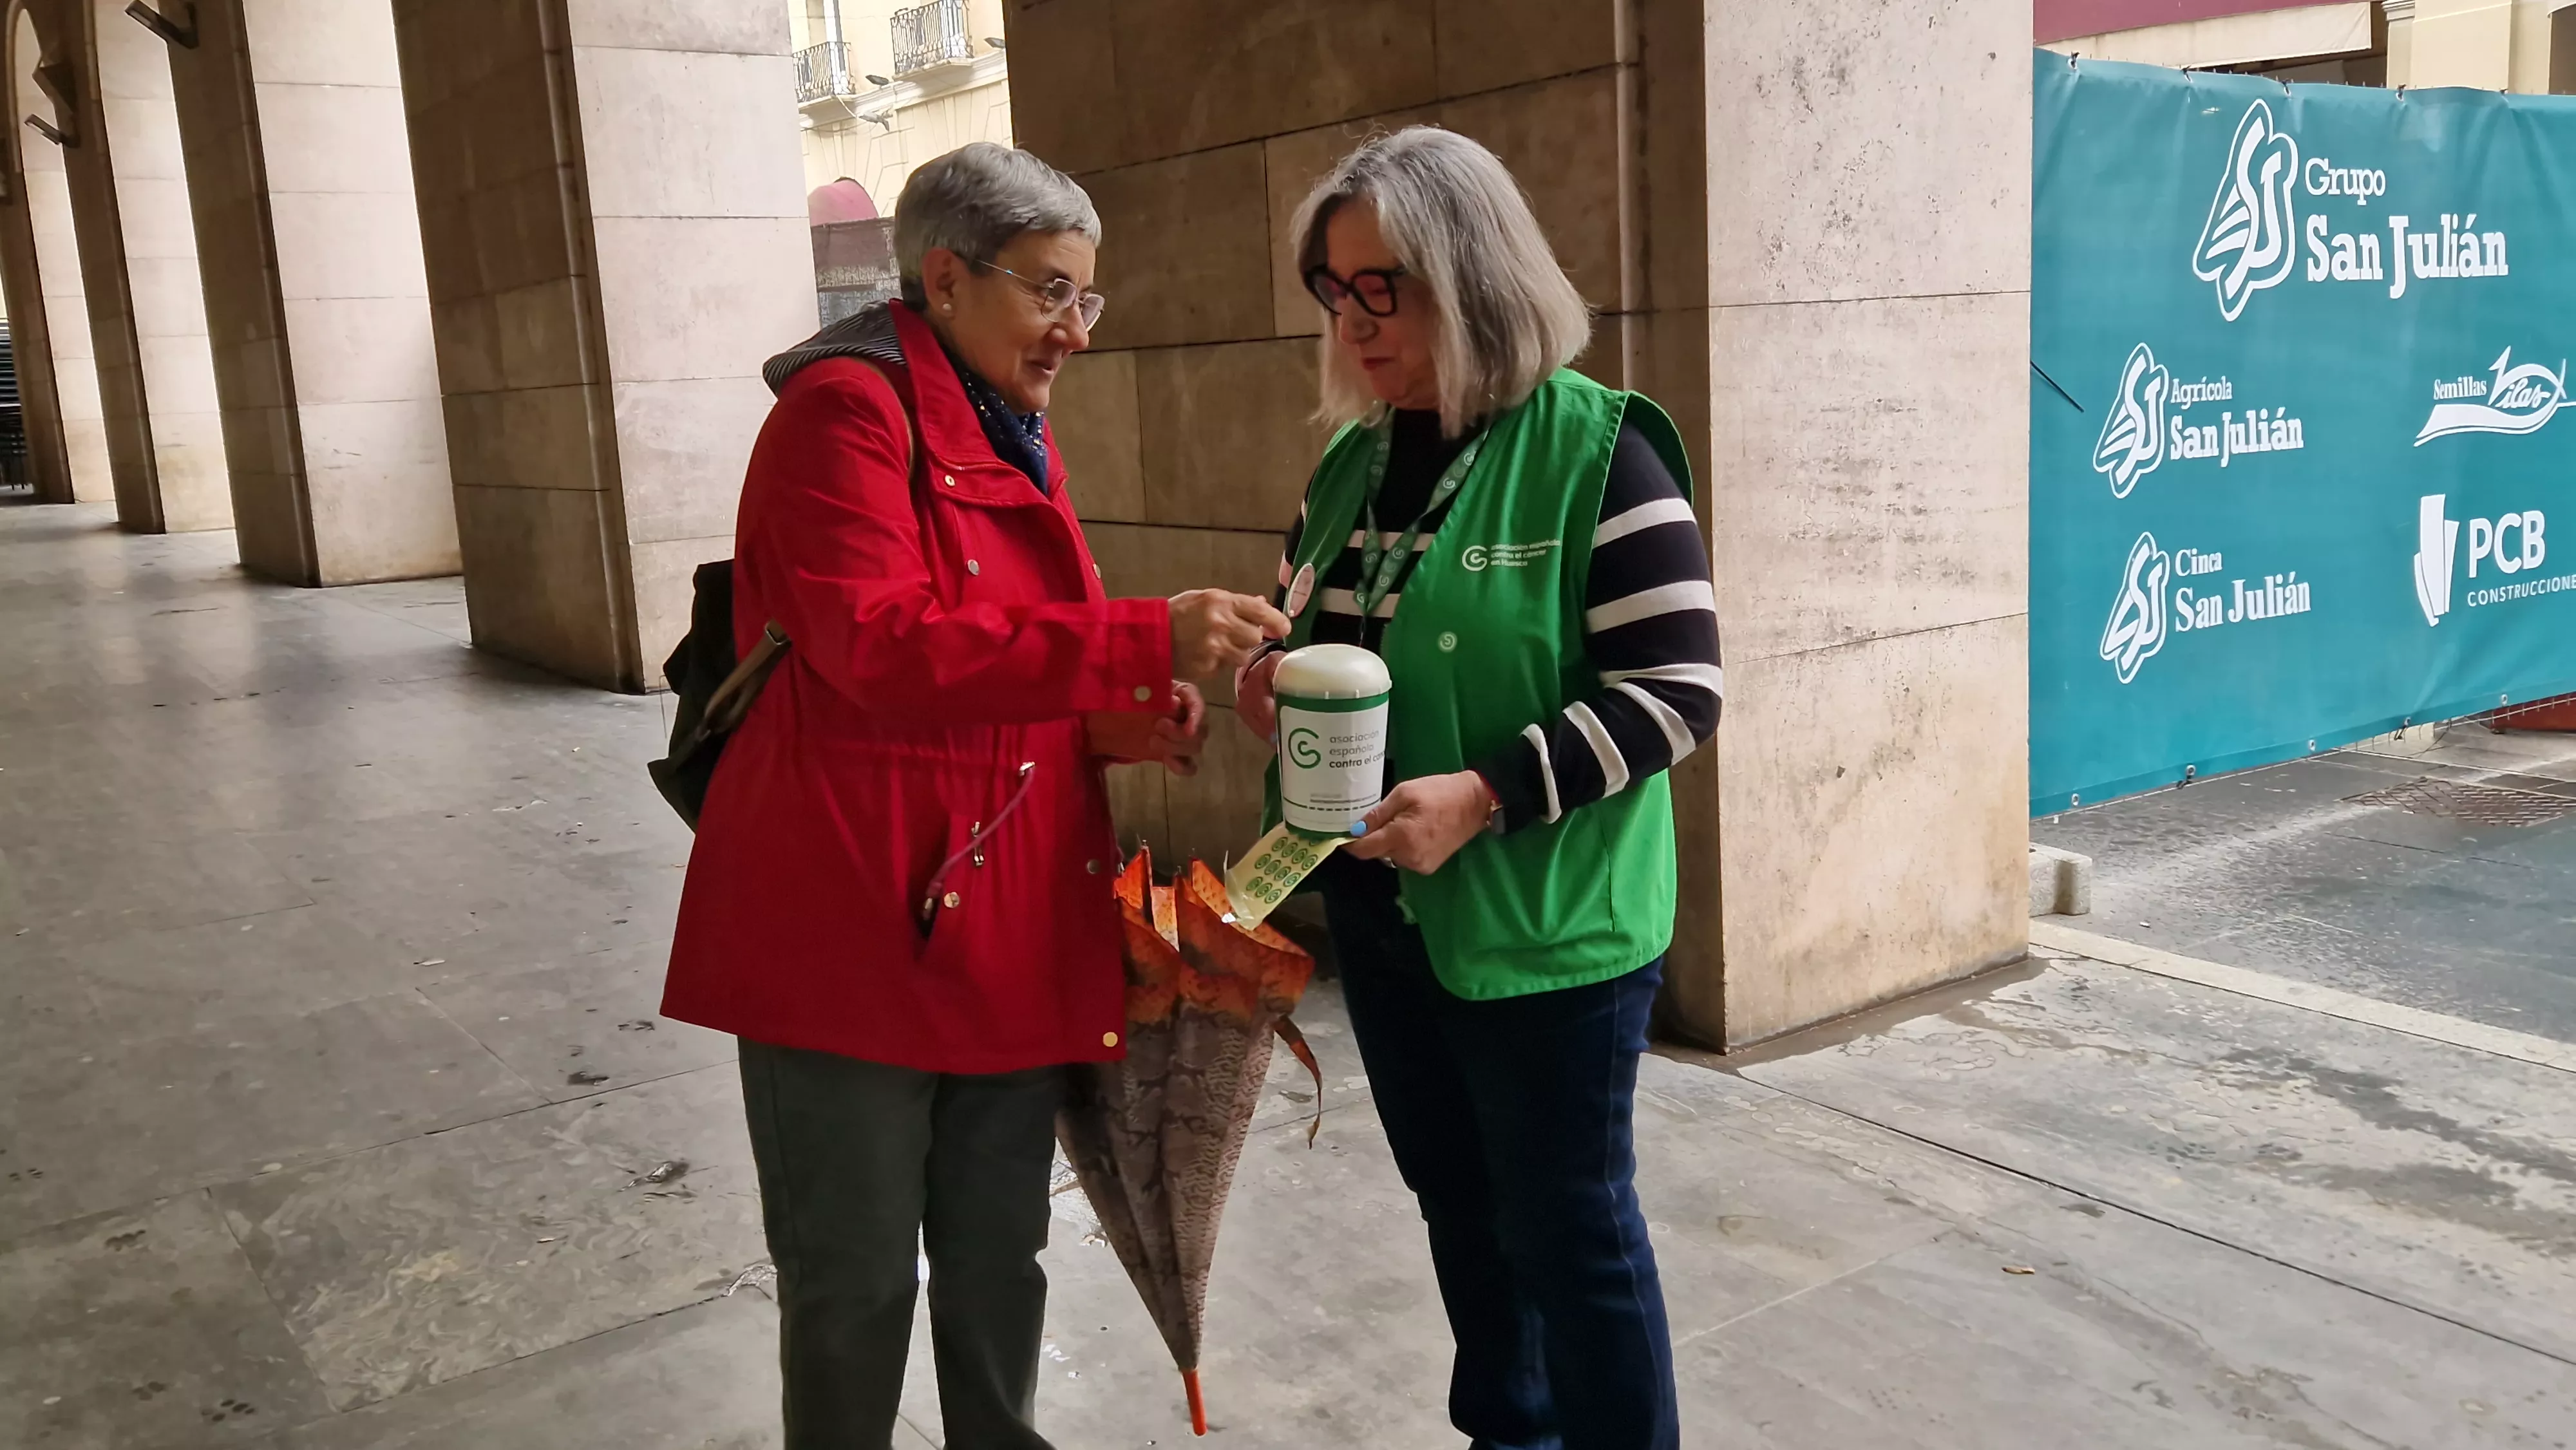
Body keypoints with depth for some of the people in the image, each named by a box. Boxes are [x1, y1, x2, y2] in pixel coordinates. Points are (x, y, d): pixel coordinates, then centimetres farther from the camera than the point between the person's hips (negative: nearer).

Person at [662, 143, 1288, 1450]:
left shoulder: (1009, 435, 15)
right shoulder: (846, 409, -12)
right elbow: (881, 646, -25)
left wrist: (1119, 718, 4)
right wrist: (1145, 641, -28)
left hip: (1011, 920, 8)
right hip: (857, 924, -7)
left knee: (999, 1255, 17)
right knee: (856, 1277, 8)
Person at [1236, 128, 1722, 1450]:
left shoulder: (1595, 448, -14)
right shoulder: (1356, 460, 7)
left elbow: (1677, 692, -18)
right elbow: (1309, 633, 20)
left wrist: (1485, 795, -27)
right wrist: (1273, 680, -3)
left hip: (1545, 928, -7)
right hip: (1378, 911, 7)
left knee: (1568, 1226, 7)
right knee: (1459, 1205, 21)